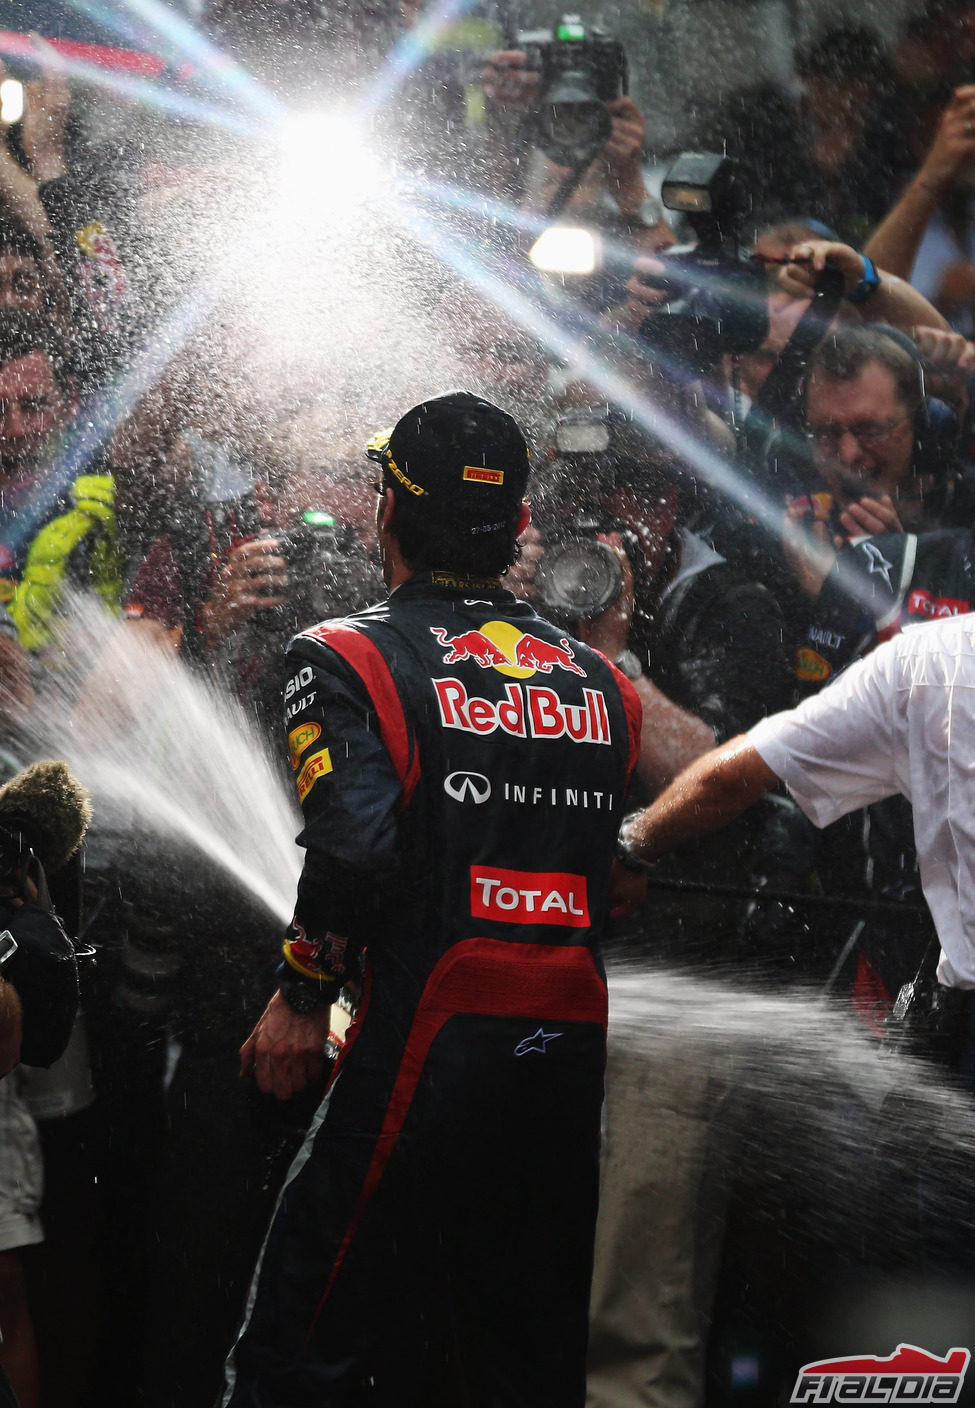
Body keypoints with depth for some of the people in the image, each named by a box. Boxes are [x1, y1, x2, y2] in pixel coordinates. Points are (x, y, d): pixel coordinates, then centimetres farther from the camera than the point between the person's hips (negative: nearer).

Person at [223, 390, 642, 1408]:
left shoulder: (344, 661, -4)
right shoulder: (600, 681, 13)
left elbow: (355, 849, -19)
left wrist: (302, 994, -7)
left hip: (428, 1053, -5)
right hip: (574, 1062, 6)